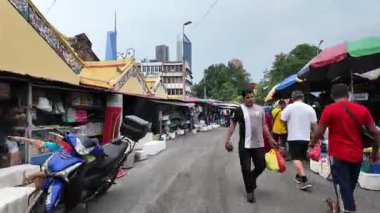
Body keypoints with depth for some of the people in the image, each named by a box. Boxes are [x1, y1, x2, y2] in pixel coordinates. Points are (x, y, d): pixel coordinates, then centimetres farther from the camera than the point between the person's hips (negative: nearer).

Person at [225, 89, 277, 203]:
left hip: (259, 144, 4)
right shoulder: (240, 110, -5)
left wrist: (270, 138, 16)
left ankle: (252, 178, 41)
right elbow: (233, 125, -1)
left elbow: (264, 125, 16)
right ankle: (250, 191, 20)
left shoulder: (260, 109, 8)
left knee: (261, 166, 9)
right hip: (245, 145, -4)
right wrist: (227, 139, -8)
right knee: (246, 169, 2)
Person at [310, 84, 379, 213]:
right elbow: (374, 132, 2)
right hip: (357, 154, 5)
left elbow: (320, 131, -9)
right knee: (350, 185, 22)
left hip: (340, 155, -5)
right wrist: (375, 150, 15)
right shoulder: (362, 109, 1)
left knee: (344, 186, 2)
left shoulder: (330, 109, -10)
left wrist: (312, 143, 8)